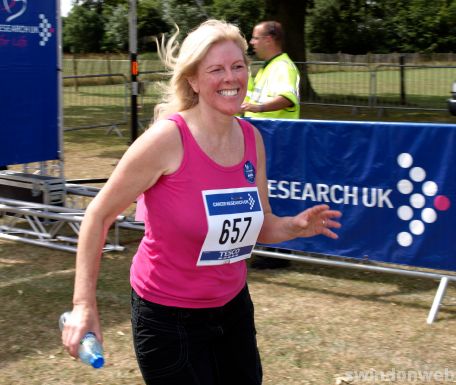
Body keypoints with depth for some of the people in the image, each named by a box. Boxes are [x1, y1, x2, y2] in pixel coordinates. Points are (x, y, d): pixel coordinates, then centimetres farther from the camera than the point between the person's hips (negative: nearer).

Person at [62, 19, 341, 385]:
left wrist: (297, 226, -14)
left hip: (233, 305, 6)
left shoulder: (252, 139, -3)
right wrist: (84, 305, -20)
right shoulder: (167, 138, -21)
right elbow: (99, 215, -15)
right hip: (168, 316, -6)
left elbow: (260, 226, 8)